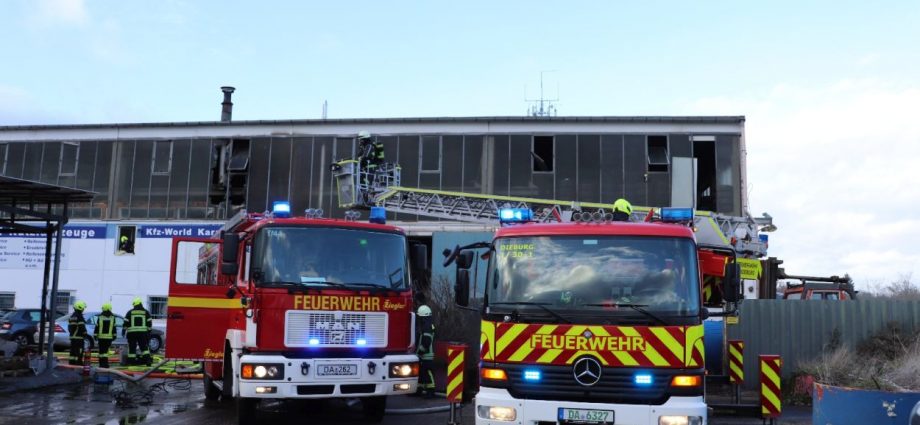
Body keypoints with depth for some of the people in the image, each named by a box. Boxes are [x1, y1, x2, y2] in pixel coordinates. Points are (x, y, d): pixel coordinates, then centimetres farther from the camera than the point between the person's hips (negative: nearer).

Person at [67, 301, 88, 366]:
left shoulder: (72, 316, 16)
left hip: (72, 336, 9)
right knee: (79, 351, -8)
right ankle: (78, 363, -10)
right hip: (79, 337, -9)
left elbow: (69, 327, 21)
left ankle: (72, 363, 13)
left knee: (73, 351, 12)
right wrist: (85, 334, -10)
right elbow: (82, 327, -18)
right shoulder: (79, 316, -14)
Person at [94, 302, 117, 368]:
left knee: (101, 350, 6)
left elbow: (97, 327, -1)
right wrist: (114, 335, 12)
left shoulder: (100, 317, -1)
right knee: (106, 350, -1)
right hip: (109, 337, 1)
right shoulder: (112, 317, 3)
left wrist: (95, 335, 5)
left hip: (101, 337, 0)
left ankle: (101, 363, 9)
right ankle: (105, 363, -11)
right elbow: (114, 328, 6)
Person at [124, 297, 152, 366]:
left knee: (132, 347, 4)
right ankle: (148, 359, -7)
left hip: (132, 332, -1)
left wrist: (124, 330, 10)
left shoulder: (130, 312, 3)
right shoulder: (146, 312, 6)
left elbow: (126, 322, 1)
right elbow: (149, 322, 3)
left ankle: (131, 361, 3)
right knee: (144, 347, 5)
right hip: (142, 332, 1)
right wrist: (149, 331, 9)